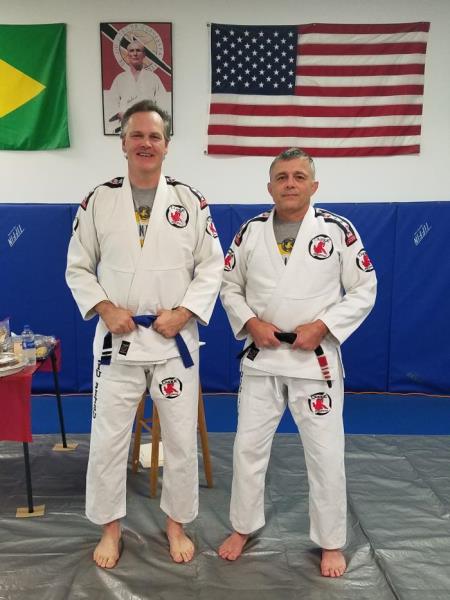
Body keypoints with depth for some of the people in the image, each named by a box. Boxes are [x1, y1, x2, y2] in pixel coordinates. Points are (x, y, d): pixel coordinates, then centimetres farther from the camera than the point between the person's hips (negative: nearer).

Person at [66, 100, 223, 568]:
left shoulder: (190, 201, 0)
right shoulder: (99, 201, 1)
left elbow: (211, 266, 0)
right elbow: (78, 267, 5)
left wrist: (183, 313, -11)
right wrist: (105, 309, -9)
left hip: (175, 339, 0)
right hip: (118, 339, 1)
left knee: (181, 439, 10)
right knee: (107, 440, 8)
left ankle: (176, 524, 33)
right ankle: (110, 529, 31)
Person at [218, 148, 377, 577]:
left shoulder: (337, 230, -5)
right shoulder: (250, 231, 1)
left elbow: (363, 290, -3)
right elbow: (229, 286, 8)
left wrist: (322, 326, -15)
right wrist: (250, 323, -9)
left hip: (316, 357, -2)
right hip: (261, 356, 2)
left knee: (325, 454, 6)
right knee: (248, 446, 11)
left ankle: (331, 543, 29)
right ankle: (242, 528, 34)